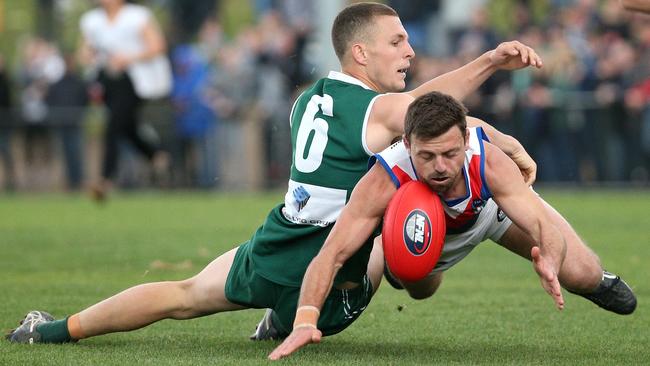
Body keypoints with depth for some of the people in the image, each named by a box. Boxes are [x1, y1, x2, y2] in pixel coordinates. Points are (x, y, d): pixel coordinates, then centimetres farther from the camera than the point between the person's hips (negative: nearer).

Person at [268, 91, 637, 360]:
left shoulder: (491, 164, -44)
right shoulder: (383, 182, -45)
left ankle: (599, 281, 28)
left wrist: (549, 265, -69)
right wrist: (305, 322, -64)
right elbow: (331, 255, -48)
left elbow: (546, 227, -45)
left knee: (579, 274, -11)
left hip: (493, 207, 0)